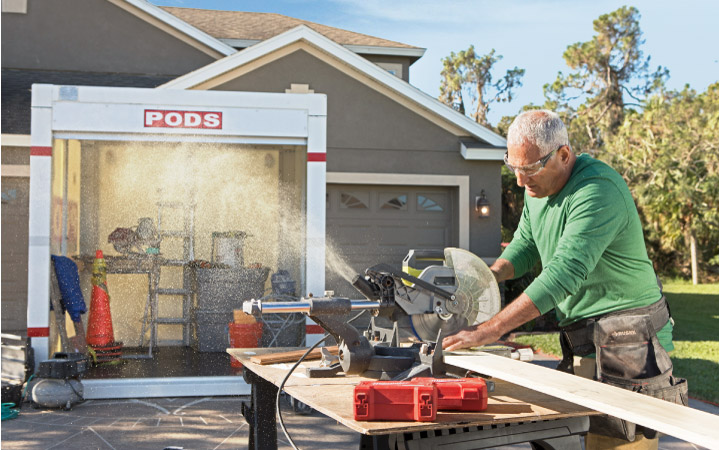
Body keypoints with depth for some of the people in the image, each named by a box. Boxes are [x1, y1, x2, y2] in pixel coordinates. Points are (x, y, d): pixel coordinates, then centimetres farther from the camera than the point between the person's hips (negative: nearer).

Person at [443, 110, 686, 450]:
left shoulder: (598, 190, -23)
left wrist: (490, 330, -33)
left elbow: (565, 272, -31)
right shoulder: (539, 186, 8)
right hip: (583, 338, 9)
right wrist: (491, 274, -7)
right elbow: (525, 244, 17)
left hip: (625, 338, -9)